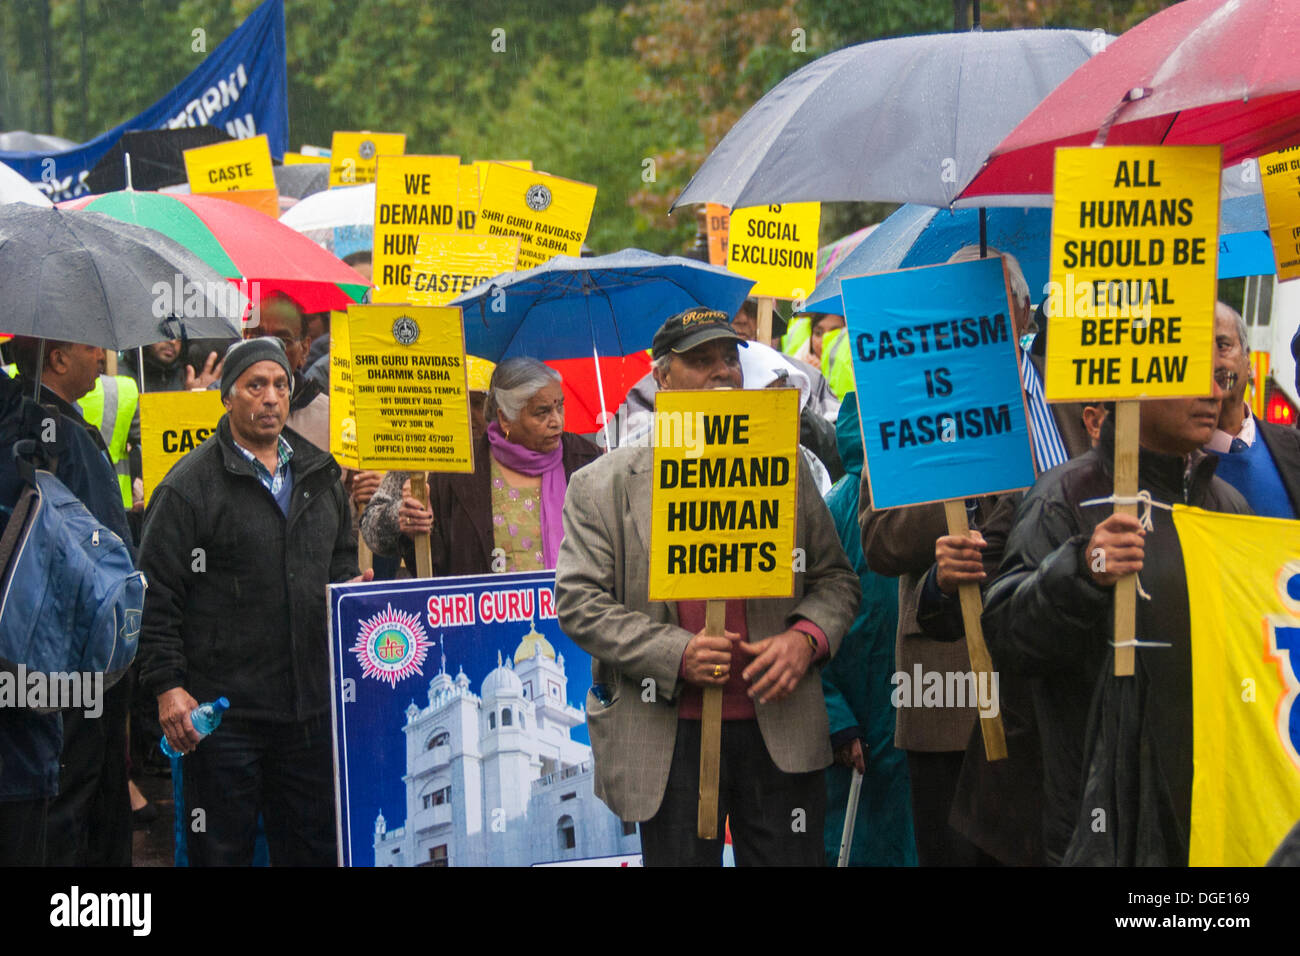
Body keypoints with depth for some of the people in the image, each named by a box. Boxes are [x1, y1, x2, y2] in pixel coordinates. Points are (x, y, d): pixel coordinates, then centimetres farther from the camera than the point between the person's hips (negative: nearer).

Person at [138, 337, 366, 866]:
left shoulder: (319, 475, 13)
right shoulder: (190, 485, -5)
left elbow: (341, 559, 27)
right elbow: (158, 595, -7)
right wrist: (167, 685, -14)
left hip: (311, 705, 5)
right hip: (223, 714, -5)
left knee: (315, 846, 11)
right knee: (222, 851, 1)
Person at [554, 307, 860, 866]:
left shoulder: (786, 470, 13)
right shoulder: (603, 485, 4)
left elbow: (835, 579, 15)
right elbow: (579, 601, -3)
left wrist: (806, 639, -7)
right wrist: (675, 654, -14)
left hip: (782, 732, 2)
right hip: (670, 739, -2)